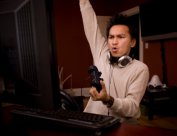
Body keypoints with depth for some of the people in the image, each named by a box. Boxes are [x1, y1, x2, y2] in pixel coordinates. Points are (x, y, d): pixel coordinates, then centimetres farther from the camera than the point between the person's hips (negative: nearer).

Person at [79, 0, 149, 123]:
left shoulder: (140, 69, -6)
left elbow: (133, 107, -14)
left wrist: (108, 100, -31)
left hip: (122, 125, -2)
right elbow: (90, 23, 7)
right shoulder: (101, 53, 2)